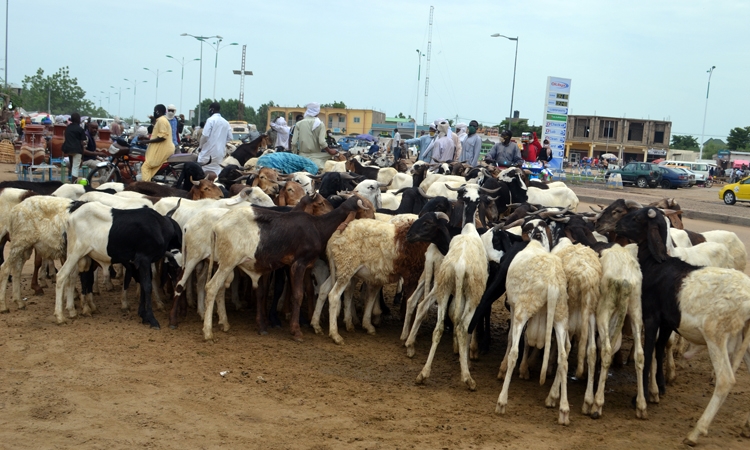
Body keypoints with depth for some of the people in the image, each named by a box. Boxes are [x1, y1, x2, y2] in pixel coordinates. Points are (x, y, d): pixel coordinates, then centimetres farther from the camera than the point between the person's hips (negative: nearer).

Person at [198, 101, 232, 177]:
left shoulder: (211, 120, -8)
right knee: (216, 173, 7)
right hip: (220, 153, 6)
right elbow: (229, 138, 10)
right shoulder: (226, 122, 10)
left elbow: (205, 136, -13)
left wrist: (201, 146, 2)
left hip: (209, 152, -6)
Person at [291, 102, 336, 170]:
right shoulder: (320, 124, -4)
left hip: (302, 156, 2)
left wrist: (295, 154, 14)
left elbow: (294, 142, -2)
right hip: (315, 156, -2)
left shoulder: (299, 124, 2)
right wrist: (330, 151, 3)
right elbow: (322, 142, -12)